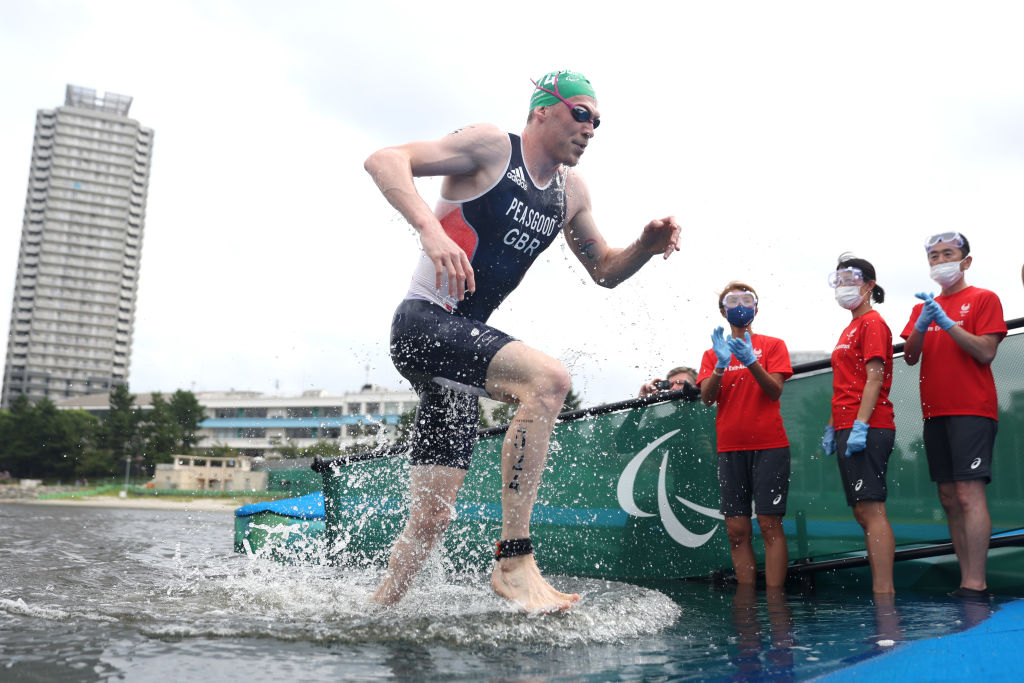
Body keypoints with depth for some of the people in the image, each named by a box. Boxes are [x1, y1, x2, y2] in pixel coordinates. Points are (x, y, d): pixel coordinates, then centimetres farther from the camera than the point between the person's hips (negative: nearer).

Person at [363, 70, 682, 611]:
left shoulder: (571, 192, 15)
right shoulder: (491, 147, -6)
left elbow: (604, 271, 23)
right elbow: (384, 160, -14)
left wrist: (646, 247, 1)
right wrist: (430, 228, -31)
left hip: (461, 342, 8)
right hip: (424, 324, -8)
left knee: (431, 517, 7)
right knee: (547, 379, -30)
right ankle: (514, 561, -24)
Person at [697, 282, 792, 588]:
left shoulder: (772, 345, 6)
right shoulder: (713, 353, 13)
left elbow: (775, 391, -6)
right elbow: (706, 397, -1)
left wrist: (750, 360, -21)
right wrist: (721, 364, -18)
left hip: (769, 447, -2)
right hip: (730, 449, 3)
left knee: (769, 525, -6)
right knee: (737, 530, 2)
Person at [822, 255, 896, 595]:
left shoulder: (872, 323, -5)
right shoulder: (849, 330, 23)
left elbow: (874, 379, -15)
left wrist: (860, 425, -22)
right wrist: (832, 427, 20)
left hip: (867, 429, -10)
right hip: (848, 430, 10)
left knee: (870, 508, -12)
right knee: (863, 511, 9)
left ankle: (883, 591, -11)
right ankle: (883, 590, 14)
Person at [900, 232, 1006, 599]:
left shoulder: (984, 299, 2)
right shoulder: (923, 306, 18)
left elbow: (986, 352, -9)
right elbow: (910, 358, 8)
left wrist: (945, 321, -16)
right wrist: (921, 325, -9)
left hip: (972, 410, -6)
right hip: (936, 413, 6)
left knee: (969, 493, -13)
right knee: (949, 497, 4)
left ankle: (975, 585, -13)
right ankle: (967, 582, 8)